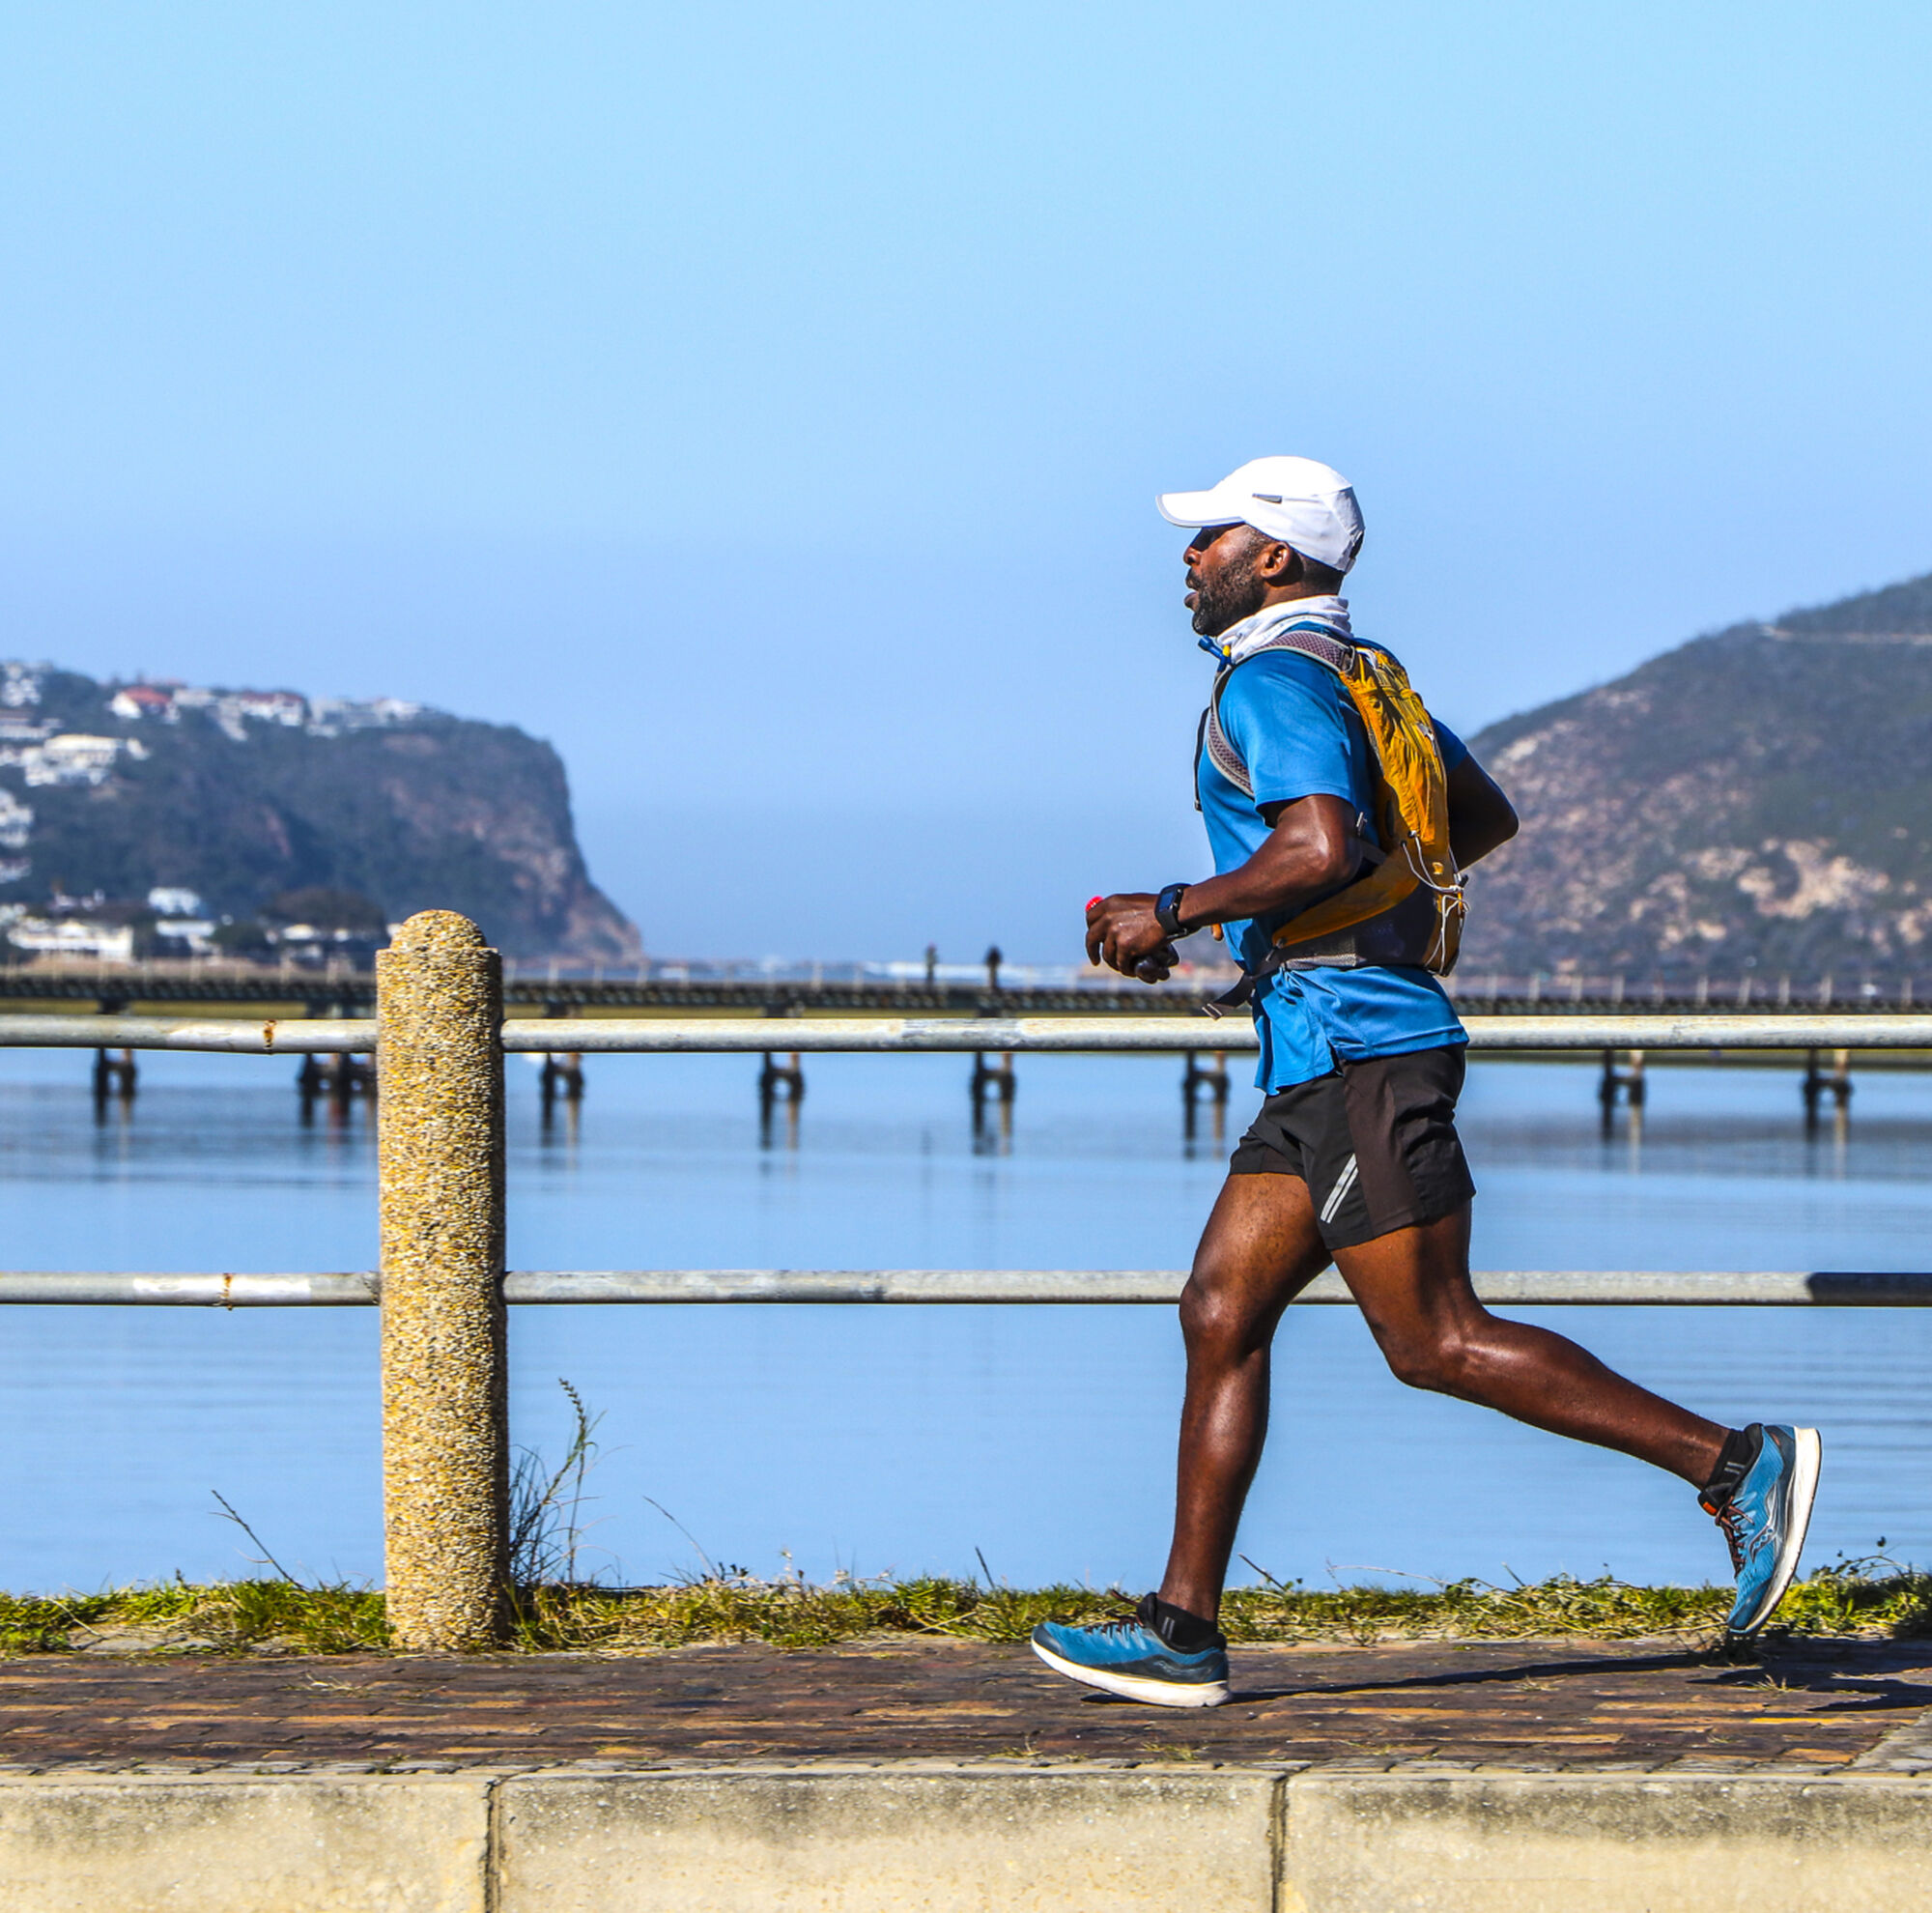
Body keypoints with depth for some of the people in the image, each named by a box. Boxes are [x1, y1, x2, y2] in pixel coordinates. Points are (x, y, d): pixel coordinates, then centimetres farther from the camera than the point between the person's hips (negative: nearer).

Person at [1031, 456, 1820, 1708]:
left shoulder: (1274, 680, -11)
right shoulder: (1355, 673, 19)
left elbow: (1319, 848, -27)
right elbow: (1488, 818, 27)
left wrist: (1173, 913, -17)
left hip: (1358, 1050, -11)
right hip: (1328, 1055, 11)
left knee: (1436, 1343, -9)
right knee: (1221, 1313, 8)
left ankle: (1734, 1464, -9)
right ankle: (1184, 1630, 7)